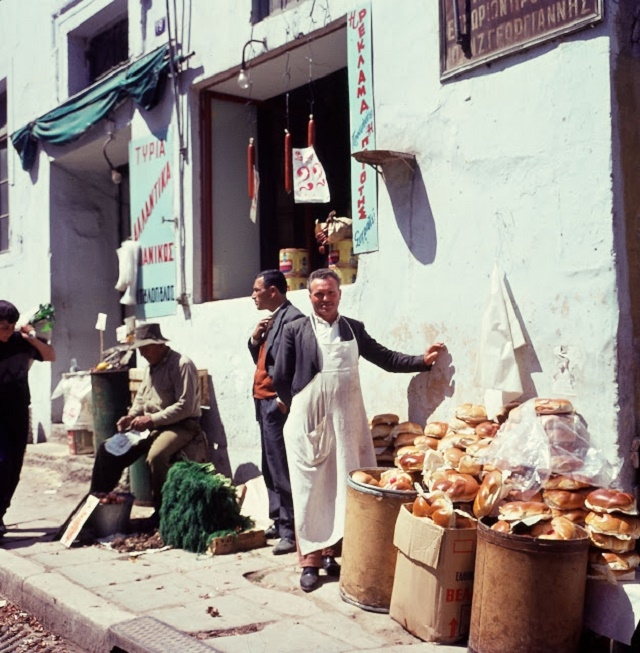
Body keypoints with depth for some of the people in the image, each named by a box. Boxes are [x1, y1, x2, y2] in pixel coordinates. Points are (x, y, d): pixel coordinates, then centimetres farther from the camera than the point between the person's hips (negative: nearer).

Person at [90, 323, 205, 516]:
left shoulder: (182, 365, -13)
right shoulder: (150, 367, 16)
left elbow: (185, 406, -21)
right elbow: (140, 398, 25)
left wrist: (152, 419, -22)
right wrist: (131, 416, 3)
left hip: (181, 425, -8)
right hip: (150, 426, 9)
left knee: (156, 456, -36)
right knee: (108, 449, -4)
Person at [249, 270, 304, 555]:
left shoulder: (292, 318, -14)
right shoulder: (272, 319, 16)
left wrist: (285, 399, -20)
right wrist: (255, 338, 1)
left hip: (278, 403, -10)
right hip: (264, 403, 10)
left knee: (282, 470, -7)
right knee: (270, 469, 16)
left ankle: (291, 532, -1)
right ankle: (278, 522, 26)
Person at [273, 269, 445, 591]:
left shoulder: (354, 329, 10)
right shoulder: (295, 331, 1)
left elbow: (385, 358, 11)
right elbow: (281, 379, 3)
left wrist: (423, 360, 0)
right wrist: (300, 408, 7)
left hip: (347, 423, 3)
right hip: (309, 424, -3)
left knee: (344, 489, 6)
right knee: (311, 491, 2)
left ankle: (335, 551, 18)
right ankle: (311, 560, 9)